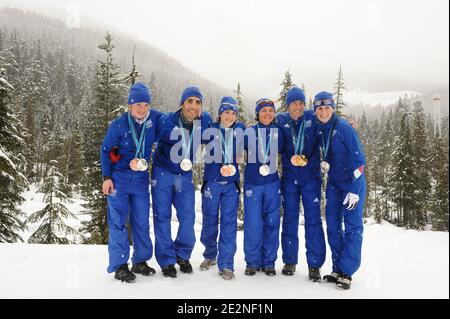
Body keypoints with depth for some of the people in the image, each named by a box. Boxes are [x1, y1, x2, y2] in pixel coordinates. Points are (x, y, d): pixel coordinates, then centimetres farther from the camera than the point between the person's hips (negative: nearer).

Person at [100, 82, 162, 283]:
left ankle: (140, 261, 21)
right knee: (118, 221, -2)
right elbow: (105, 150, -2)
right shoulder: (119, 125, -12)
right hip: (118, 177, -3)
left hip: (141, 178, 3)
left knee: (141, 221, 8)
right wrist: (106, 177, -7)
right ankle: (119, 265, 7)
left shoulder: (155, 118, -5)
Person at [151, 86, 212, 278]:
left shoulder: (205, 121, -9)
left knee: (188, 217, 1)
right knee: (162, 217, 2)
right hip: (163, 173, -2)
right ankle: (166, 260, 16)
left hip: (186, 175, 3)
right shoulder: (166, 122, -18)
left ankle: (182, 254, 24)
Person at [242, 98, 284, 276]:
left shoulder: (278, 132, 4)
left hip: (272, 184, 2)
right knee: (252, 224, -1)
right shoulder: (249, 132, -1)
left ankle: (269, 261, 19)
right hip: (252, 183, -2)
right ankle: (252, 262, 14)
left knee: (271, 223, 6)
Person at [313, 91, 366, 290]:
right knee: (332, 226, 7)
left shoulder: (343, 127, -16)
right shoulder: (320, 130, 2)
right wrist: (325, 162, -3)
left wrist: (354, 191, -20)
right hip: (334, 183, 7)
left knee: (352, 226, -3)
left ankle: (346, 272, 2)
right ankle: (338, 269, 17)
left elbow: (359, 159, -17)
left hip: (353, 183, -6)